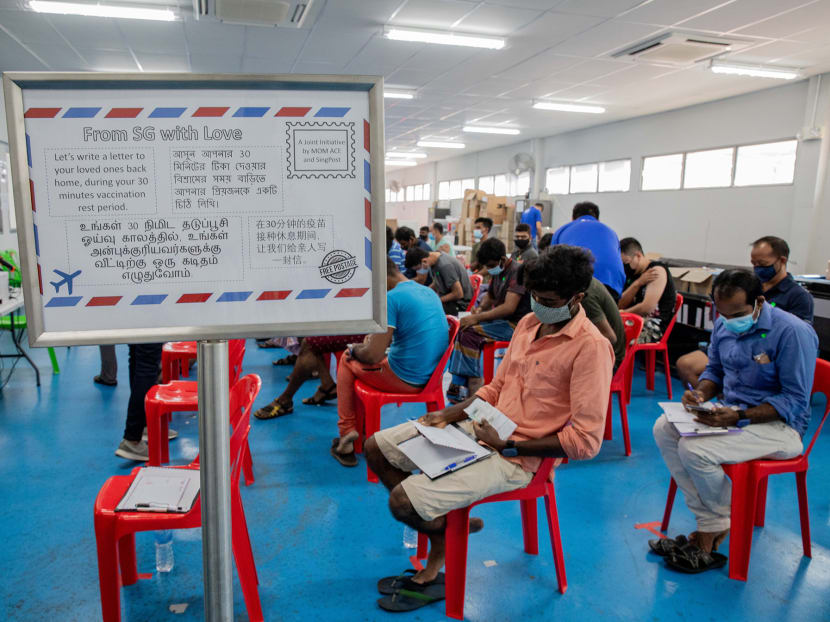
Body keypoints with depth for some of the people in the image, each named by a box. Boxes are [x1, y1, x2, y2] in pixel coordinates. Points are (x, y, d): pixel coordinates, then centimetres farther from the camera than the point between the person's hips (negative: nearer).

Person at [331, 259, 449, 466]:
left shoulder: (392, 298, -17)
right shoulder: (429, 292, 9)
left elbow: (374, 356, -20)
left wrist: (356, 349, 1)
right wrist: (377, 338, 22)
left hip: (406, 379, -8)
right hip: (433, 374, 9)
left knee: (346, 361, 14)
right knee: (356, 357, 25)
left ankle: (347, 431, 15)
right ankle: (359, 425, 27)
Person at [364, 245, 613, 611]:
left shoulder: (591, 347, -18)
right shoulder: (529, 322, 7)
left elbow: (585, 441, -20)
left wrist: (507, 445, -18)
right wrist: (450, 414, 1)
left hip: (516, 457, -8)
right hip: (481, 427, 9)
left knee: (401, 502, -18)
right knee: (376, 448, 7)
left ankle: (446, 530, 17)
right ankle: (440, 521, 18)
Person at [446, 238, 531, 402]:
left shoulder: (517, 271, -16)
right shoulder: (497, 272, 12)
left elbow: (509, 307, -25)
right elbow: (490, 296, 28)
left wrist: (477, 318, -23)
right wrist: (480, 310, 5)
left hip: (515, 325, -9)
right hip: (499, 320, 9)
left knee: (469, 333, -25)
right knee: (462, 330, -11)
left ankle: (474, 388, -18)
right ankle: (458, 384, -14)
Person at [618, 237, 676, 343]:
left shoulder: (657, 270, -8)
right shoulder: (633, 274, 15)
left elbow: (647, 308, -19)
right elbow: (621, 305, 4)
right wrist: (638, 283, -9)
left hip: (653, 328, -8)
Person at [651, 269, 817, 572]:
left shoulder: (793, 332, -18)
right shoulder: (724, 326, 4)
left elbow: (795, 400, -18)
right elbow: (715, 370, 18)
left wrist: (739, 416, -29)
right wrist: (701, 393, -6)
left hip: (778, 424, -8)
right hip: (731, 412, 8)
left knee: (694, 449, -27)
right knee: (664, 429, -12)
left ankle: (720, 524, 3)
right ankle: (709, 525, -7)